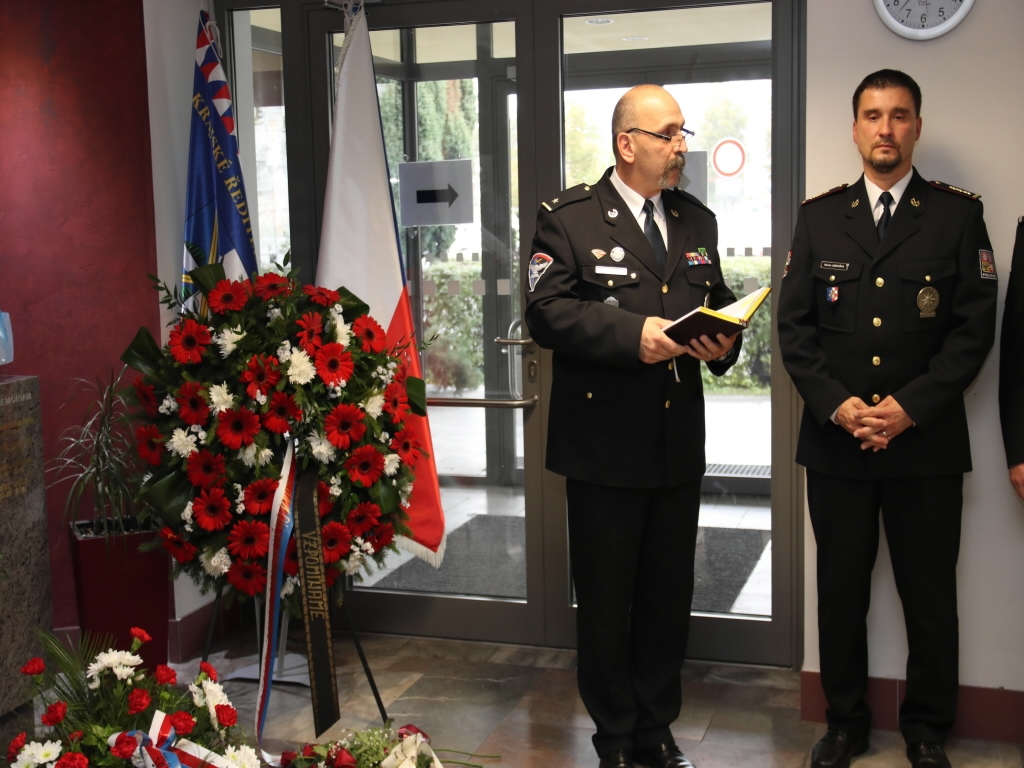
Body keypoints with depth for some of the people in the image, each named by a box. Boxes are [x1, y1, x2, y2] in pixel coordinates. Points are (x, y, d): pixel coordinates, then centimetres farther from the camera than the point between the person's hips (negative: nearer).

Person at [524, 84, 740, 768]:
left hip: (680, 442, 5)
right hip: (604, 445, -5)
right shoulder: (570, 217, -5)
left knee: (669, 595, 14)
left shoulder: (697, 220, 13)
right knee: (605, 600, 8)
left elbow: (720, 300, 18)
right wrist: (632, 334, -25)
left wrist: (725, 341, -5)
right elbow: (546, 310, -15)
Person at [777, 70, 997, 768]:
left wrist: (911, 407, -13)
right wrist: (836, 404, -10)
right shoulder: (818, 216, 8)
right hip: (835, 442, 2)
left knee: (930, 594, 6)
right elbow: (795, 325, 3)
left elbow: (974, 327, -4)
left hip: (927, 443, -1)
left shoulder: (958, 214, 2)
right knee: (841, 588, 10)